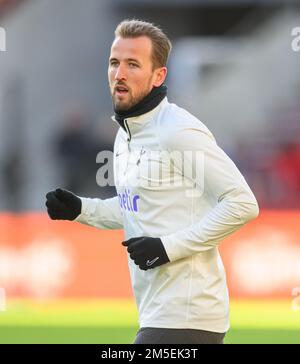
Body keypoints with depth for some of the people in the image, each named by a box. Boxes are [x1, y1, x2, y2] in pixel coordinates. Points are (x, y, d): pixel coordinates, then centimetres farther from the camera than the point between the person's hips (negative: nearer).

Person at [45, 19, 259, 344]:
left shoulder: (179, 132, -16)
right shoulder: (126, 132, 13)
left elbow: (242, 203, -18)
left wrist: (170, 246, -20)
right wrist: (80, 209, 10)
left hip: (183, 317, -9)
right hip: (157, 312, 9)